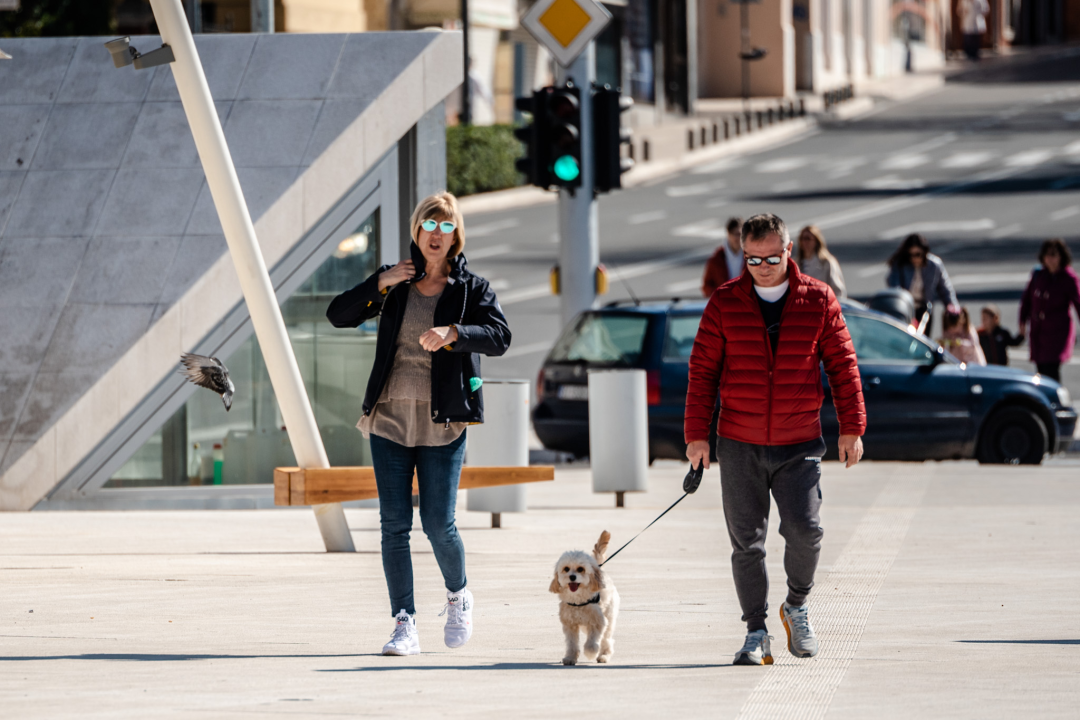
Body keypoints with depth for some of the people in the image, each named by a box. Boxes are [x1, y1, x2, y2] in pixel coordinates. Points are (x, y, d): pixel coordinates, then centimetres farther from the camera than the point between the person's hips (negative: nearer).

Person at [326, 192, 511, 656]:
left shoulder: (471, 288, 3)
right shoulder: (396, 285, 10)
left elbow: (499, 337, -12)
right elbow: (338, 316, 5)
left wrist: (453, 332, -29)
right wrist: (381, 283, -7)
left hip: (442, 423, -2)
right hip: (390, 417, 2)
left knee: (438, 525, -4)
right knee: (395, 525, -2)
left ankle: (457, 596, 25)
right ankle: (404, 625, 1)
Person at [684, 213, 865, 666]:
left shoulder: (819, 301, 1)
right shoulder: (725, 303, 1)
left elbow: (842, 366, 5)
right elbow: (702, 370, 4)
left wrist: (851, 428, 0)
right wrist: (697, 433, 0)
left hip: (799, 446, -1)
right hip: (739, 446, 1)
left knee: (804, 529, -13)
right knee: (747, 541, 2)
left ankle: (796, 607, 14)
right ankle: (756, 635, 12)